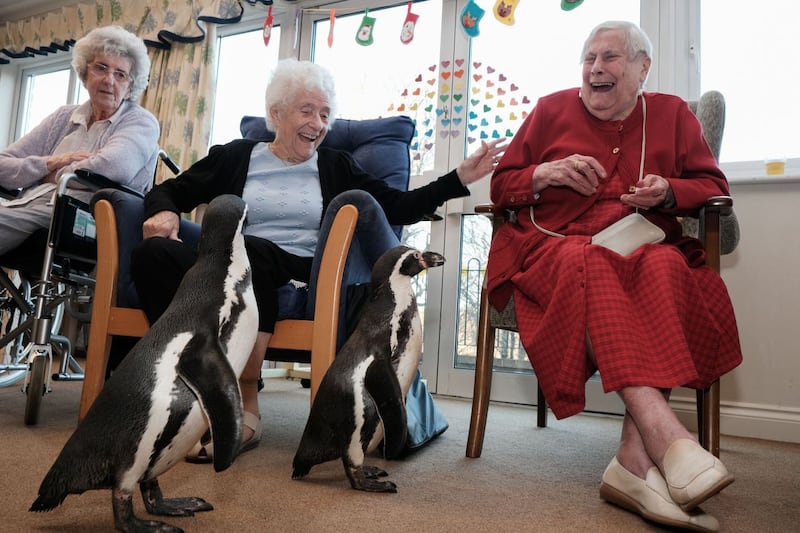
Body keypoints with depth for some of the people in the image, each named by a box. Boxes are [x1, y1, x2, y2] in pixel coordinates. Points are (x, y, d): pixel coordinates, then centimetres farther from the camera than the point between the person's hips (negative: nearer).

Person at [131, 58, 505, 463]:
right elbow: (170, 191, 18)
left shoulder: (335, 166, 21)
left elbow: (400, 207, 11)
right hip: (239, 274, 1)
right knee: (153, 254, -28)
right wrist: (164, 211, -7)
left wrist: (459, 178, 1)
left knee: (353, 203, -22)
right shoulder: (236, 156, 20)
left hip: (312, 280, 0)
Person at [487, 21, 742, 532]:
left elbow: (713, 185, 16)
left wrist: (668, 192, -6)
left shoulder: (672, 113, 19)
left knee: (667, 269, -35)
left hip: (647, 251, 2)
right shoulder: (552, 110, 15)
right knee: (588, 266, -38)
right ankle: (669, 439, -46)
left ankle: (636, 457, -39)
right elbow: (500, 187, 14)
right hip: (555, 250, -1)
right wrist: (544, 173, -6)